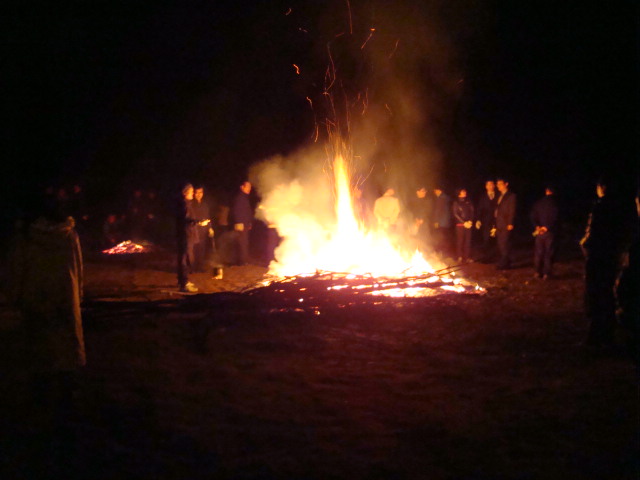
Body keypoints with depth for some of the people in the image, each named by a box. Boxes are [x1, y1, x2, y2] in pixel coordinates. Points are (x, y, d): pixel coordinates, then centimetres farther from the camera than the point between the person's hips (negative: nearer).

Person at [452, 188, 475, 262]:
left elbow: (472, 212, 9)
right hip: (460, 224, -3)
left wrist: (470, 221, -7)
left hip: (468, 224, 3)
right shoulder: (456, 202, 1)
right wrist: (464, 223, -8)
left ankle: (467, 257, 5)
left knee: (468, 241, 0)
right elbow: (455, 214, -3)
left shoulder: (468, 202, 11)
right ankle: (460, 257, 4)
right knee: (460, 241, -2)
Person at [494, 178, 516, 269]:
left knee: (504, 245, -9)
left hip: (506, 225, -8)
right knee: (500, 246, 8)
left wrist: (510, 224, -17)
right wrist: (495, 225, 14)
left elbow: (512, 210, -10)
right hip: (499, 225, 8)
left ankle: (504, 264, -7)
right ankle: (502, 263, 12)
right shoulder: (499, 196, 19)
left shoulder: (511, 196, -4)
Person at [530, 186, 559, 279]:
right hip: (550, 232, -3)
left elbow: (533, 216, -2)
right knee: (548, 253, 3)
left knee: (538, 252, 12)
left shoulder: (538, 203, 3)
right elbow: (554, 218, -15)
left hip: (539, 231, 3)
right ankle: (546, 273, 2)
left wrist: (536, 226, -7)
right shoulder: (554, 203, -9)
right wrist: (547, 227, -10)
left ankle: (538, 272, 14)